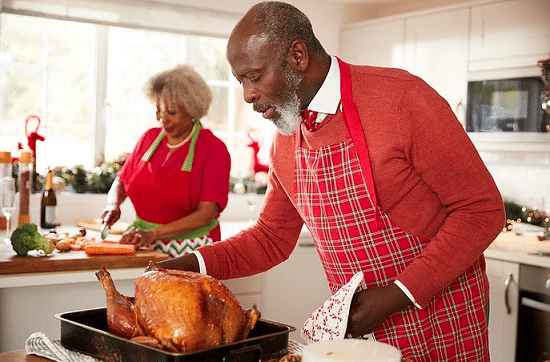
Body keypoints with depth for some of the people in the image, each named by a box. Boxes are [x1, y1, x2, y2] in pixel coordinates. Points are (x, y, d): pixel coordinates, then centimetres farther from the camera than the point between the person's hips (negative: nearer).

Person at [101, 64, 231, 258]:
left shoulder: (214, 149, -6)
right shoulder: (150, 137, 11)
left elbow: (205, 215, -14)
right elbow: (121, 181, 22)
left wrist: (154, 233, -23)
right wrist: (113, 204, -1)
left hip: (188, 248, -5)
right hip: (144, 248, 5)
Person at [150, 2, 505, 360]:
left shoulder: (402, 96, -19)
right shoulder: (285, 144, 1)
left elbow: (483, 208, -17)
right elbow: (272, 239, 12)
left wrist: (397, 296, -22)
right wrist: (194, 264, -5)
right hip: (359, 325, 6)